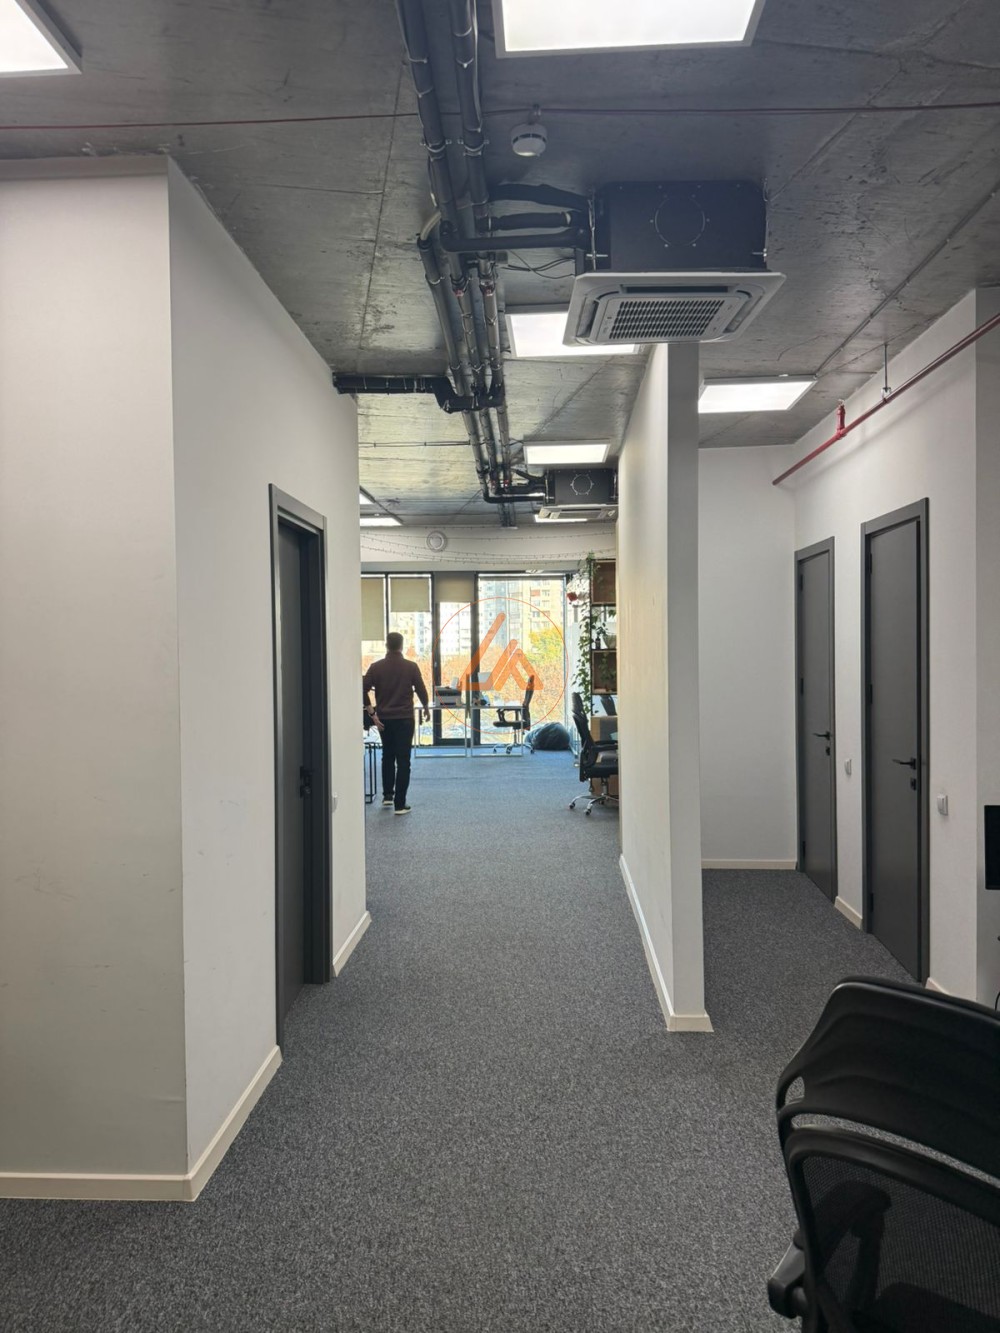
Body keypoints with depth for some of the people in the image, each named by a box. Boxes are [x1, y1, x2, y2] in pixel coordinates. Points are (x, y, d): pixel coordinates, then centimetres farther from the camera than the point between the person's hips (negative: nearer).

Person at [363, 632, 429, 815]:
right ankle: (400, 804, -5)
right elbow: (421, 691, -2)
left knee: (387, 757, 23)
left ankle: (387, 795, 26)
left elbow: (363, 690, -9)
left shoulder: (376, 667, -2)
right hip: (404, 719, -3)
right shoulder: (411, 666, -6)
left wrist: (372, 713, -4)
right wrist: (426, 709, 17)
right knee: (403, 761, -1)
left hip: (384, 719, 3)